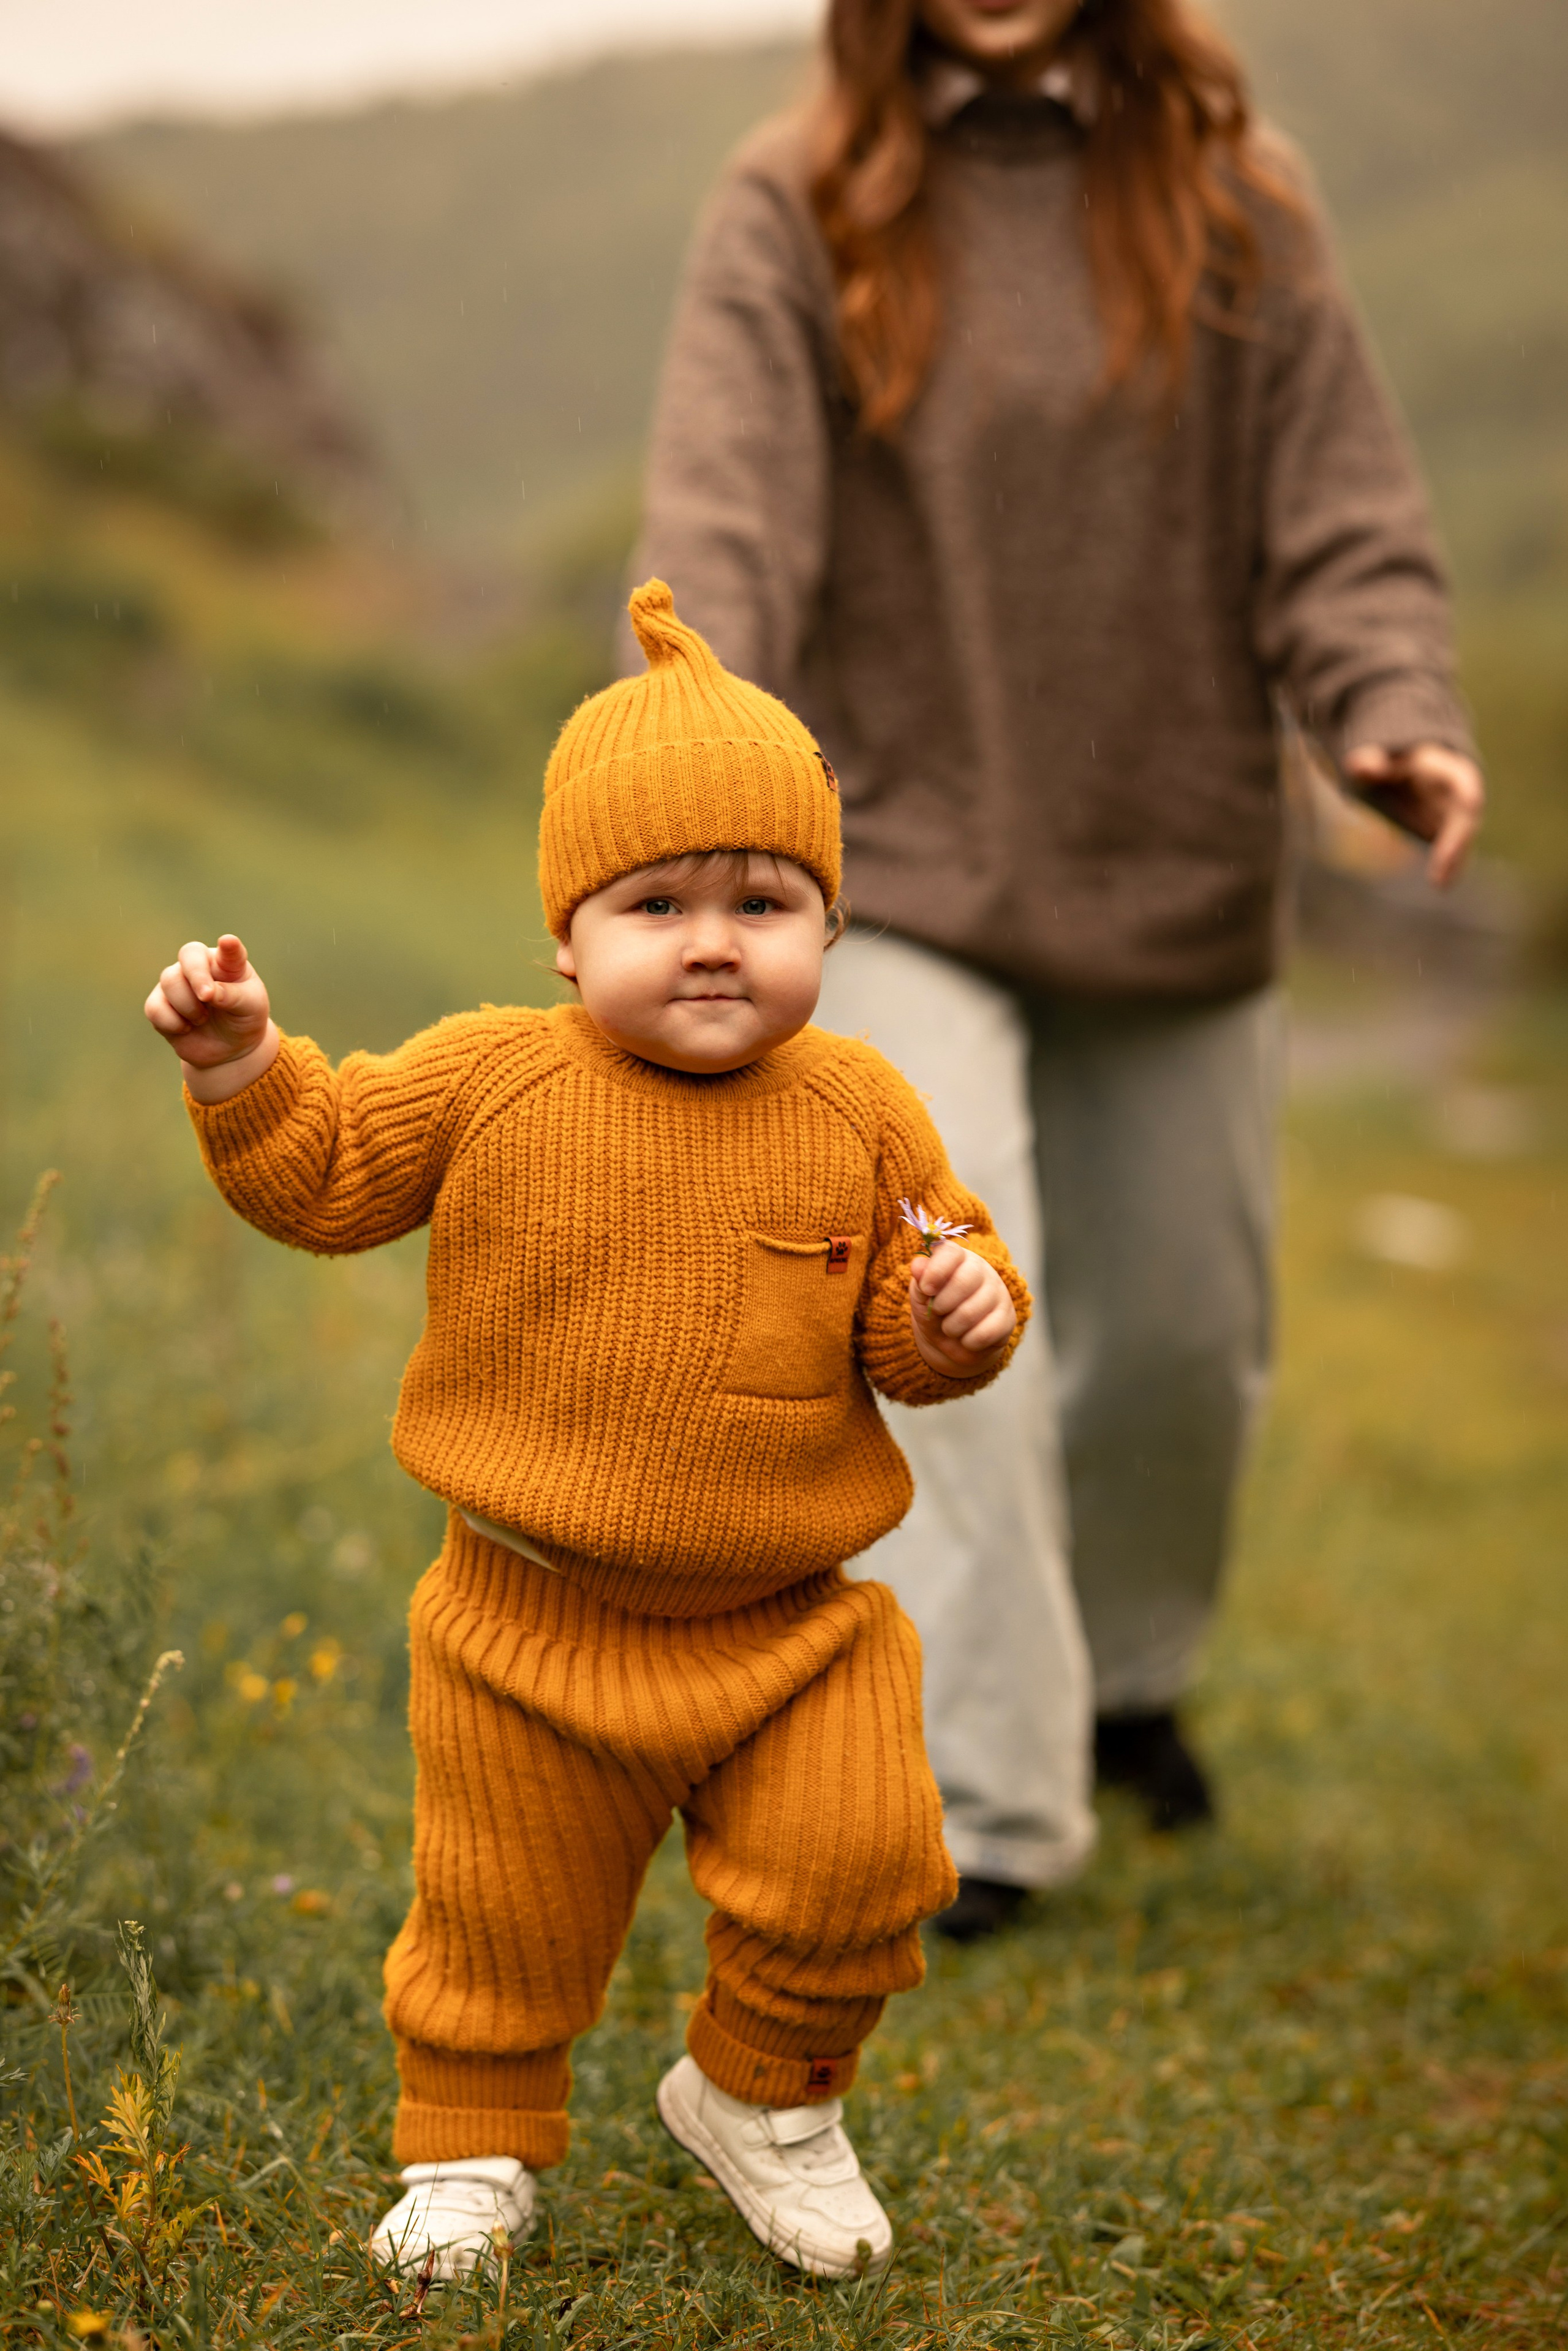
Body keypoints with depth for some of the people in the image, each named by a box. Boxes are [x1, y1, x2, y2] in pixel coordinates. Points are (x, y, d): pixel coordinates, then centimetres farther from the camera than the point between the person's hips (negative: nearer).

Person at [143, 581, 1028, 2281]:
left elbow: (903, 1333, 3)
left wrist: (958, 1314, -19)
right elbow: (324, 1173, 4)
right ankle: (472, 2139, 38)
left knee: (857, 1868, -4)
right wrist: (240, 1068, -11)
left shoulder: (859, 1116, -4)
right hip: (534, 1622, -1)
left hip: (786, 1625, 1)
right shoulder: (490, 1083, -8)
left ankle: (763, 2100, 26)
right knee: (501, 1913, 12)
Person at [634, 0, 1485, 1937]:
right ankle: (983, 1806, -6)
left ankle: (1129, 1671, 41)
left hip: (1176, 871, 3)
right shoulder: (795, 210, -3)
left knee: (1181, 1328, 13)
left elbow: (1341, 512, -1)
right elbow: (723, 516, -14)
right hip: (904, 867, -2)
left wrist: (1397, 715, -20)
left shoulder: (1232, 200, 2)